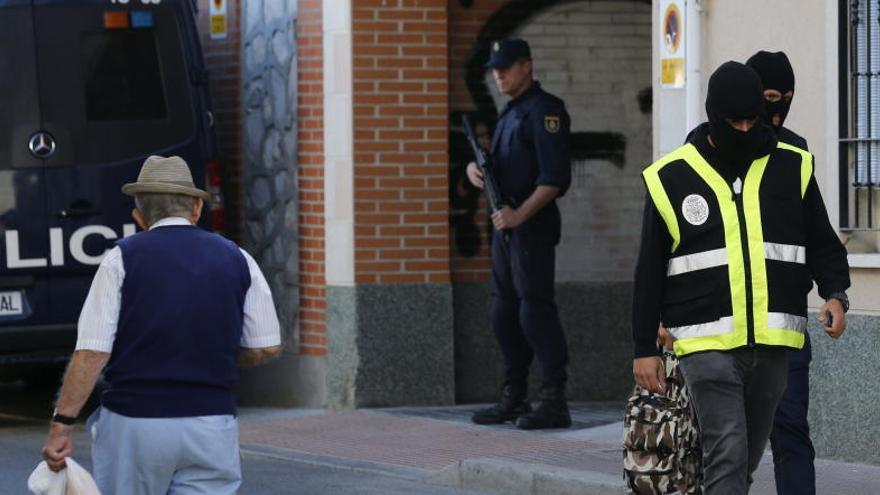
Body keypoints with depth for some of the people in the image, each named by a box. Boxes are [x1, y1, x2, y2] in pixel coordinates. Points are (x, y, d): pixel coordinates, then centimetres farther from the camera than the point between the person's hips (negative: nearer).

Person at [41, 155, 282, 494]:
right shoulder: (236, 260, 5)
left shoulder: (123, 258, -3)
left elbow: (93, 351, -10)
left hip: (135, 423, -2)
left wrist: (62, 424, -7)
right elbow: (266, 348, 7)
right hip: (212, 425, 2)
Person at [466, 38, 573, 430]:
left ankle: (555, 402, -11)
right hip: (506, 225, 10)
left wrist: (520, 214, -24)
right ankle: (514, 398, 17)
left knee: (535, 310, -12)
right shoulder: (510, 112, 19)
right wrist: (474, 168, 4)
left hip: (532, 226, -10)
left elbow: (555, 177, -18)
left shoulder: (544, 110, -10)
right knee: (504, 312, 11)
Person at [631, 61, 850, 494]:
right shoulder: (671, 178, 2)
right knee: (727, 456, -13)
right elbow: (650, 273, 7)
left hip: (771, 343, 3)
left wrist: (834, 294, -6)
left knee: (748, 456, 12)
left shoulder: (792, 168, 8)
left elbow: (823, 244, 14)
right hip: (707, 343, -3)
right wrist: (644, 349, 5)